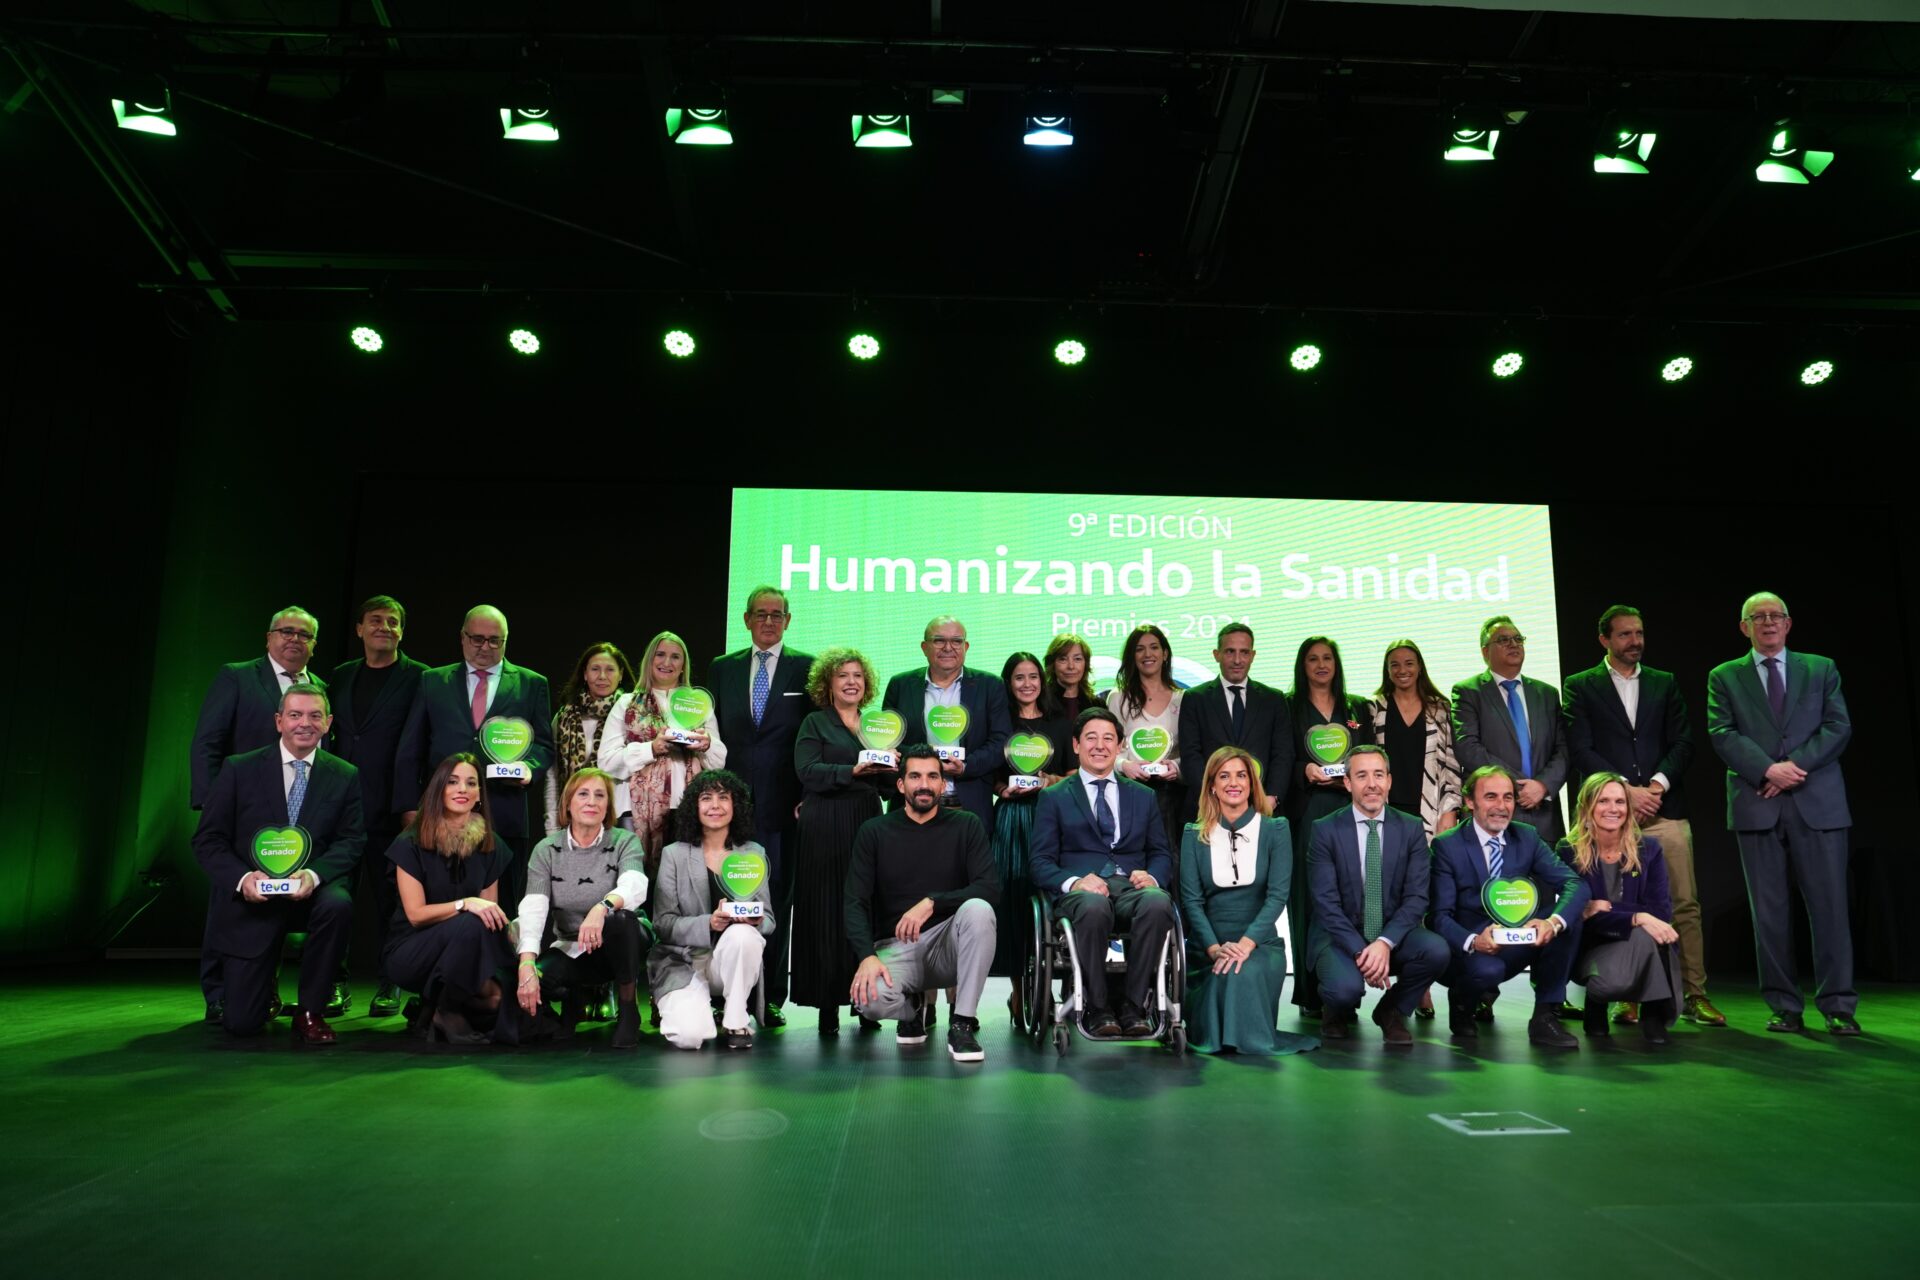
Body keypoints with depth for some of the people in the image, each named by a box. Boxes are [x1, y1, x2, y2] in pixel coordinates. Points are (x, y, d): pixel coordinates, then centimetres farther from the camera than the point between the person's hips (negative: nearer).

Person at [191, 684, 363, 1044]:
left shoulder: (345, 777, 2)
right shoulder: (239, 770, -1)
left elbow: (351, 841, -2)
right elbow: (208, 840, -2)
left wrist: (314, 875, -22)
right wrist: (242, 878, -19)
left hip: (311, 891, 1)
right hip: (249, 901, -1)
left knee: (339, 905, -37)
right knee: (242, 1024, -6)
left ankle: (309, 1013, -14)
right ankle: (263, 997, 35)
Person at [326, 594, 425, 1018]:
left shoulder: (418, 678, -2)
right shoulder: (341, 676, 14)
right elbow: (330, 735, 15)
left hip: (389, 807, -4)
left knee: (388, 896, 2)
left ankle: (389, 986, 12)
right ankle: (336, 983, 17)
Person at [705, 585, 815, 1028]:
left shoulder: (806, 669, 5)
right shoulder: (722, 669, 13)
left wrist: (809, 794, -5)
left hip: (783, 804, -2)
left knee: (778, 899, 2)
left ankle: (772, 998, 10)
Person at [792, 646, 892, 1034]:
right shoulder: (815, 724, 6)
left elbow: (887, 782, 16)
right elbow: (807, 770, -9)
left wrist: (891, 767, -6)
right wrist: (852, 771, -21)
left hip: (868, 824, 4)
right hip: (826, 826, -4)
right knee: (827, 911, -4)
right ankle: (827, 1004, 1)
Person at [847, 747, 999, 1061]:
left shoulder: (966, 826, 1)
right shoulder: (874, 832, 3)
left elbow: (990, 888, -11)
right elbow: (856, 903, -5)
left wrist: (931, 903, -24)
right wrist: (867, 956, -22)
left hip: (948, 944, 0)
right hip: (895, 946, 1)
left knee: (978, 909, -32)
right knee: (870, 999, -31)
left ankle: (963, 1023, -17)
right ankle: (913, 1007, 9)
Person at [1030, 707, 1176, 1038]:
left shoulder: (1144, 797, 24)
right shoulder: (1054, 797, 15)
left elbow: (1161, 854, 19)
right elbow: (1040, 861, 6)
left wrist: (1152, 876, -6)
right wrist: (1073, 882, -16)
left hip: (1132, 887, 2)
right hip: (1080, 890, -2)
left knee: (1158, 902, -35)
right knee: (1094, 906, -40)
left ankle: (1133, 1006, -24)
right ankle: (1096, 1008, -25)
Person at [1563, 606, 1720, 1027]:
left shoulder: (1665, 684, 16)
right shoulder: (1581, 687, 7)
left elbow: (1683, 742, 8)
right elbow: (1580, 750, -2)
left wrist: (1657, 784, -8)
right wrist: (1626, 789, -10)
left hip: (1664, 808, 2)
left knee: (1686, 904, 0)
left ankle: (1696, 996, 7)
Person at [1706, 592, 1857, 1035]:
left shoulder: (1821, 669, 13)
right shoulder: (1725, 677, 11)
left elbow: (1838, 726, 2)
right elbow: (1722, 733, -1)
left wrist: (1796, 765, -11)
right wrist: (1768, 769, -14)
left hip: (1818, 803, 0)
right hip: (1757, 805, 0)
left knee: (1829, 904, -1)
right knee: (1769, 911, 2)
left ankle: (1838, 1007, 6)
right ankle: (1785, 1007, 9)